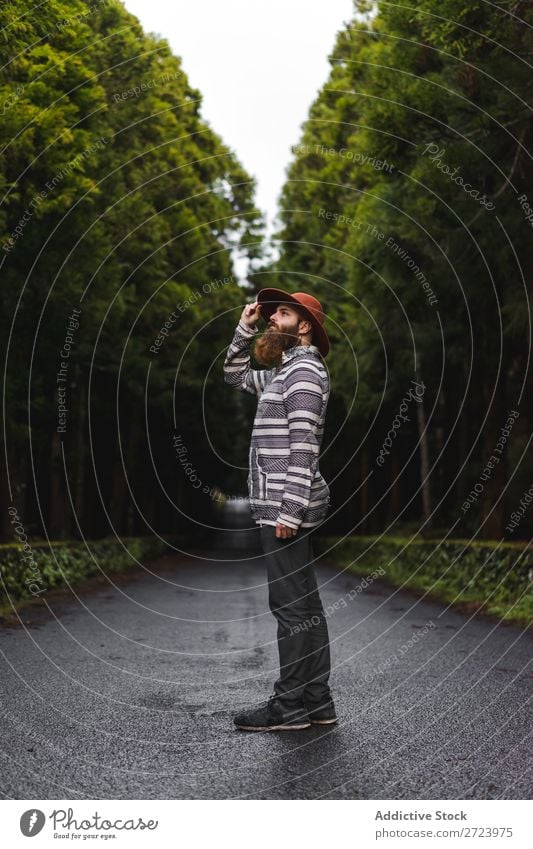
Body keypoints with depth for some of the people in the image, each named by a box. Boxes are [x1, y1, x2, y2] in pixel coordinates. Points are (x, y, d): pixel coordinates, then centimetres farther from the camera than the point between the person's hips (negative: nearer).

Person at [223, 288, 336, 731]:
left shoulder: (304, 371, -11)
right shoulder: (285, 371, 19)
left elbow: (304, 447, -19)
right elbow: (235, 375, 33)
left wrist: (289, 511, -22)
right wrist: (244, 328, 19)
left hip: (286, 507, -10)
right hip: (286, 507, 10)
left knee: (291, 605, -5)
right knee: (304, 605, 11)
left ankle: (291, 705, 1)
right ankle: (316, 701, 17)